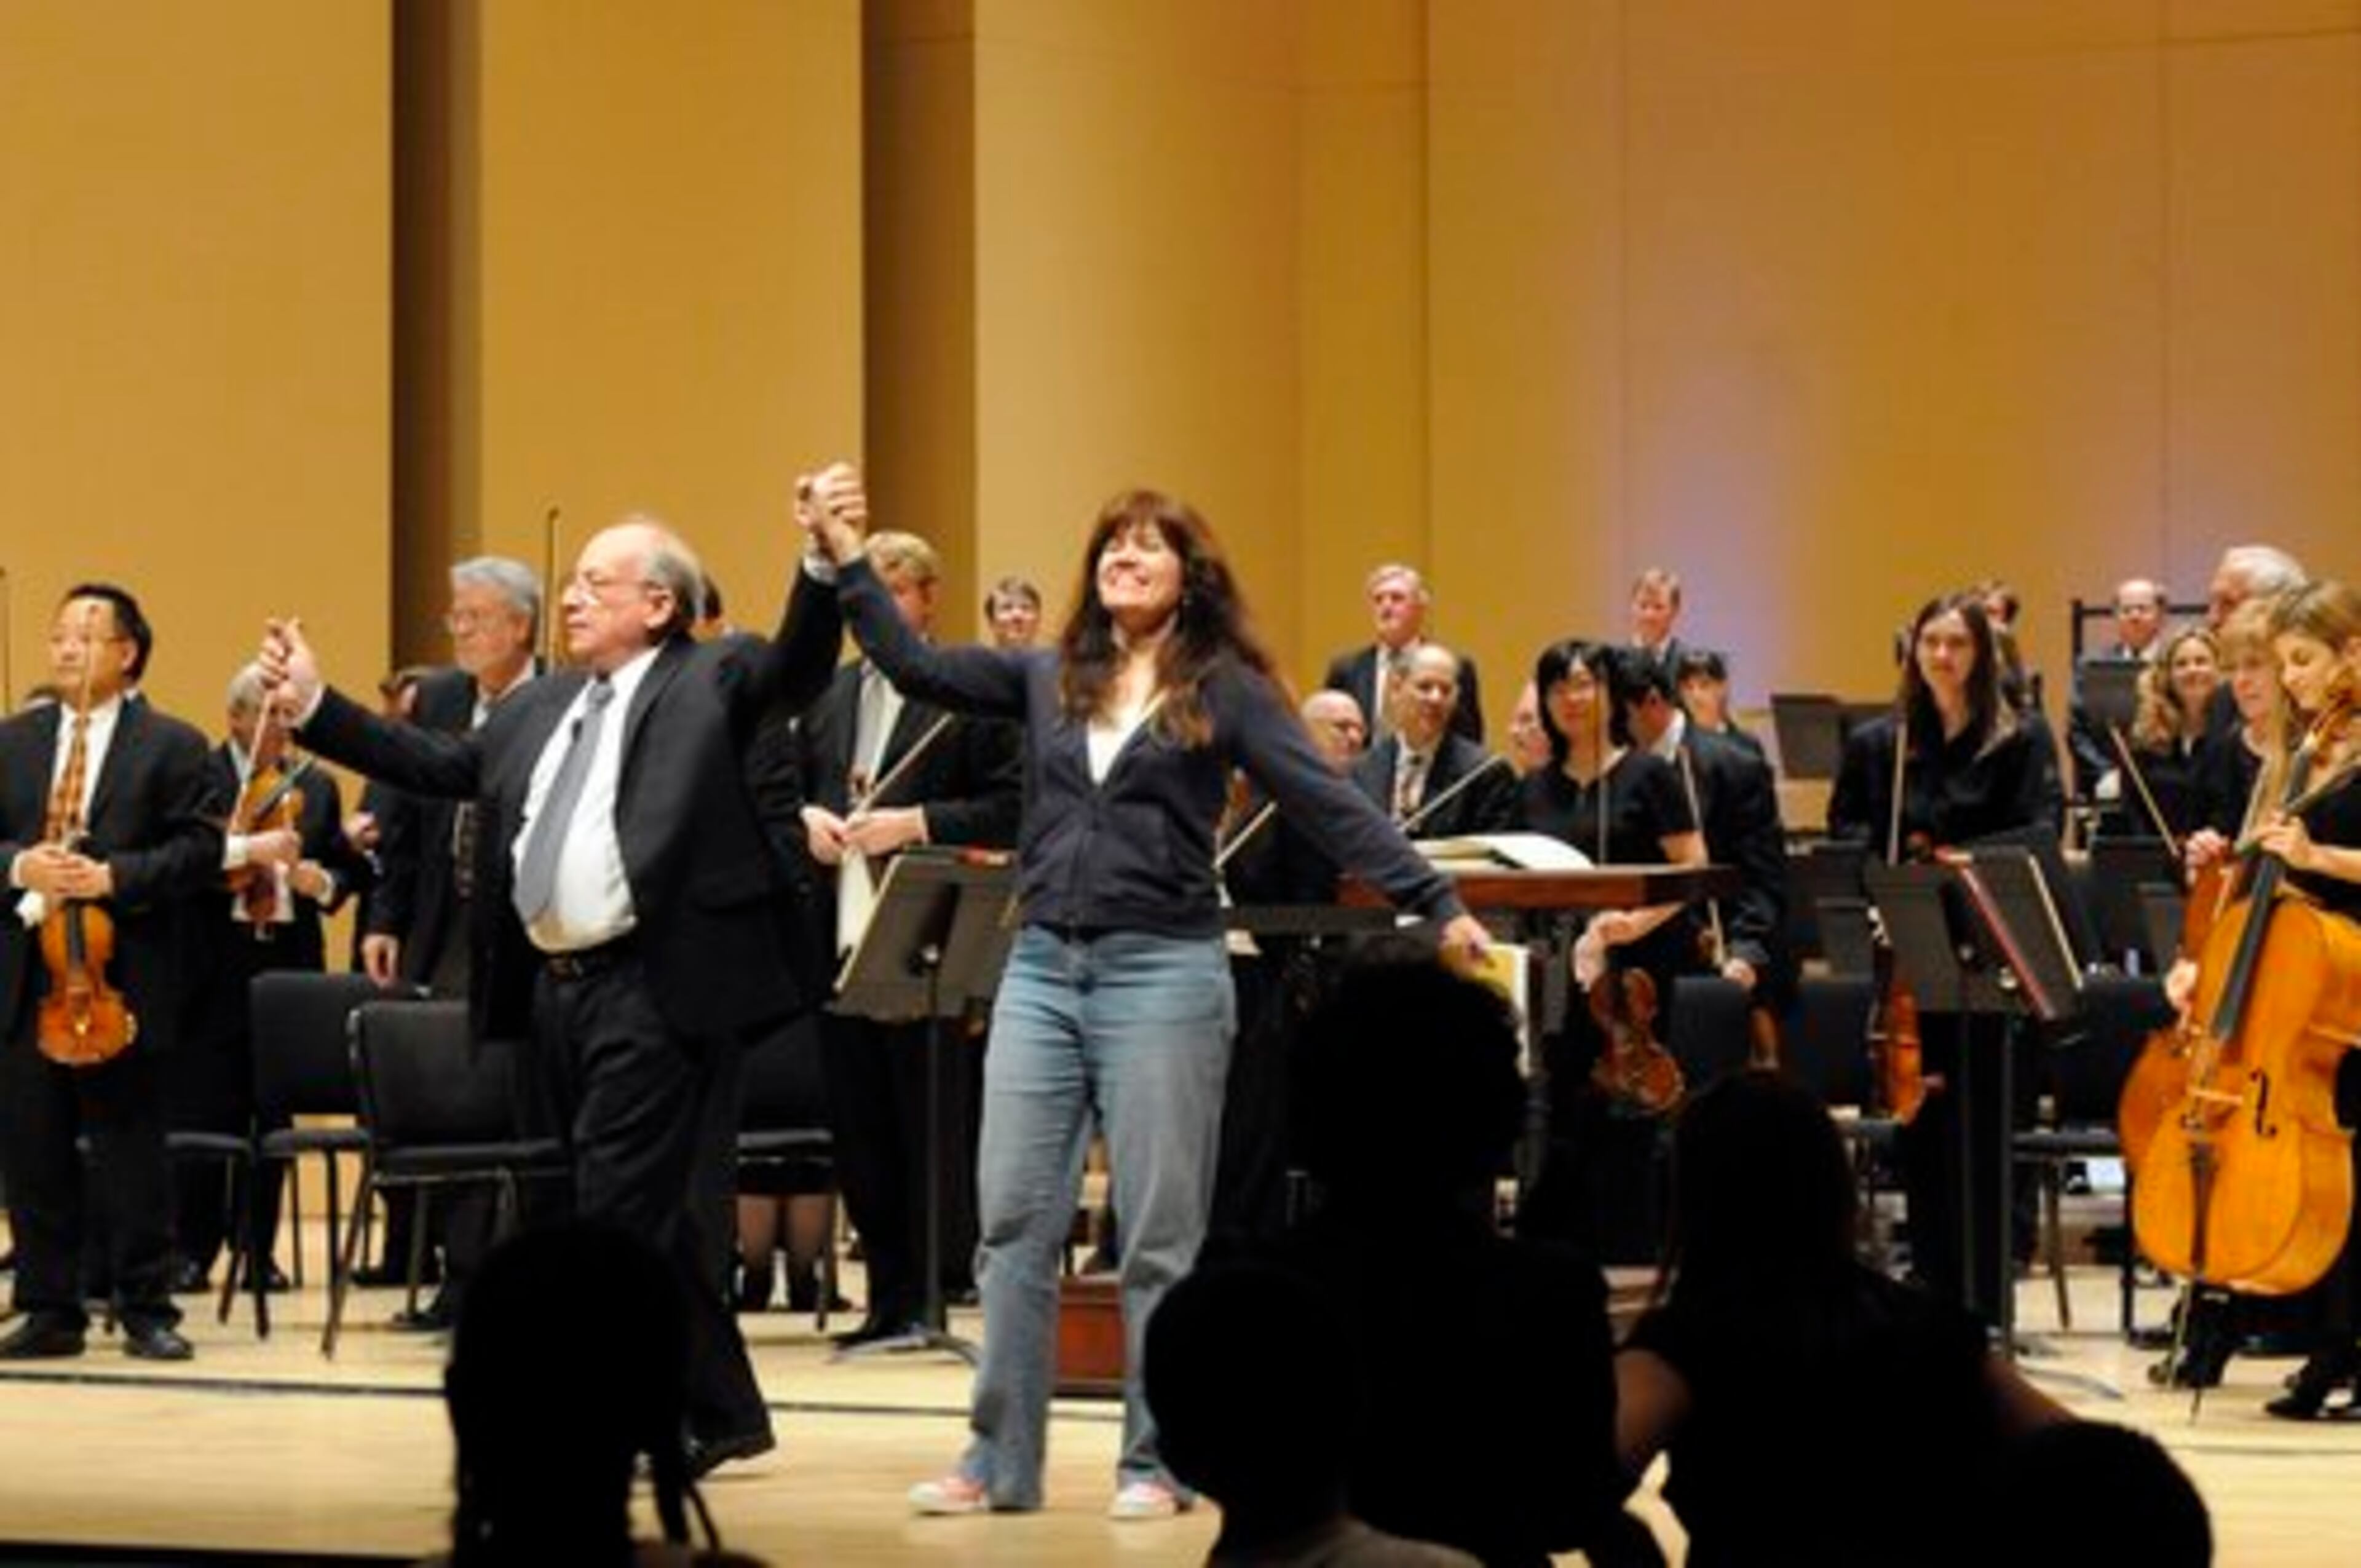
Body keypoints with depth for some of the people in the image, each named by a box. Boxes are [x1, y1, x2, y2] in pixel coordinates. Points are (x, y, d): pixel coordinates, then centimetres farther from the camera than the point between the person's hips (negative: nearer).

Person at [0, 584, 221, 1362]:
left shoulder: (173, 746, 2)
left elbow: (201, 850, -5)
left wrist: (114, 877, -17)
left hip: (122, 976, -4)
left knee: (130, 1149, 1)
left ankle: (146, 1307, 8)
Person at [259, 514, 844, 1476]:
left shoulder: (711, 682, -1)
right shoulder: (540, 708, 20)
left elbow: (801, 666, -16)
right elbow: (438, 765, 23)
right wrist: (312, 707, 20)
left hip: (651, 986, -8)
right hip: (555, 987, 8)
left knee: (622, 1214, -10)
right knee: (654, 1217, 13)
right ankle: (718, 1413, 22)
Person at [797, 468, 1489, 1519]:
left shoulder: (1224, 689, -1)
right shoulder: (1050, 680, 11)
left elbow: (1329, 806, -6)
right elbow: (914, 666, 6)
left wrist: (1438, 904, -13)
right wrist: (845, 563, -3)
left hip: (1163, 972, -4)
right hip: (1043, 969, 4)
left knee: (1159, 1233, 0)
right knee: (1015, 1220, 3)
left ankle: (1157, 1463, 7)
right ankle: (1000, 1461, 8)